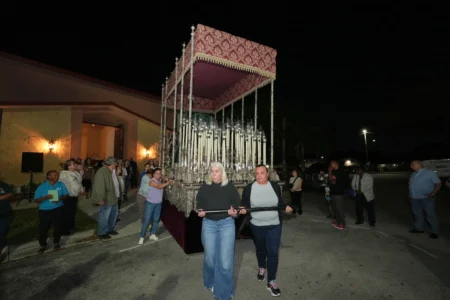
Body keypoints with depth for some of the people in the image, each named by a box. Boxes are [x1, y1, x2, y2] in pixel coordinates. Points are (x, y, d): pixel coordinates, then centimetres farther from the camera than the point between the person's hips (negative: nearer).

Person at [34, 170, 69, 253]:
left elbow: (66, 195, 3)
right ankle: (42, 245, 25)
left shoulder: (61, 185, -1)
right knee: (43, 228, 3)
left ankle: (56, 243, 27)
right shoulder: (42, 187, -6)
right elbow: (36, 200, -6)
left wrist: (60, 199, -16)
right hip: (45, 210, -1)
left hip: (58, 209, 1)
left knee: (58, 227, 6)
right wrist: (45, 197, -24)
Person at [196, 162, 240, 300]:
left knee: (225, 260, -1)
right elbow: (199, 202, 8)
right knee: (210, 256, 15)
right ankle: (211, 282, 43)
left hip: (226, 223, -2)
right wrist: (200, 211, -12)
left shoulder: (229, 186, -4)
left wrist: (234, 212, -20)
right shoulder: (205, 186, 1)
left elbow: (237, 203, 0)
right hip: (208, 224, 2)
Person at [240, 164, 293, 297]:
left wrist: (286, 207, -12)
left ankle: (271, 281, 20)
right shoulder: (249, 188, -9)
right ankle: (262, 268, 50)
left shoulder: (275, 186, -5)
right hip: (257, 226, 0)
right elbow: (244, 204, -4)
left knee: (273, 252, 3)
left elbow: (280, 202, 6)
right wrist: (243, 209, -25)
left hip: (274, 225, 0)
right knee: (260, 249, 21)